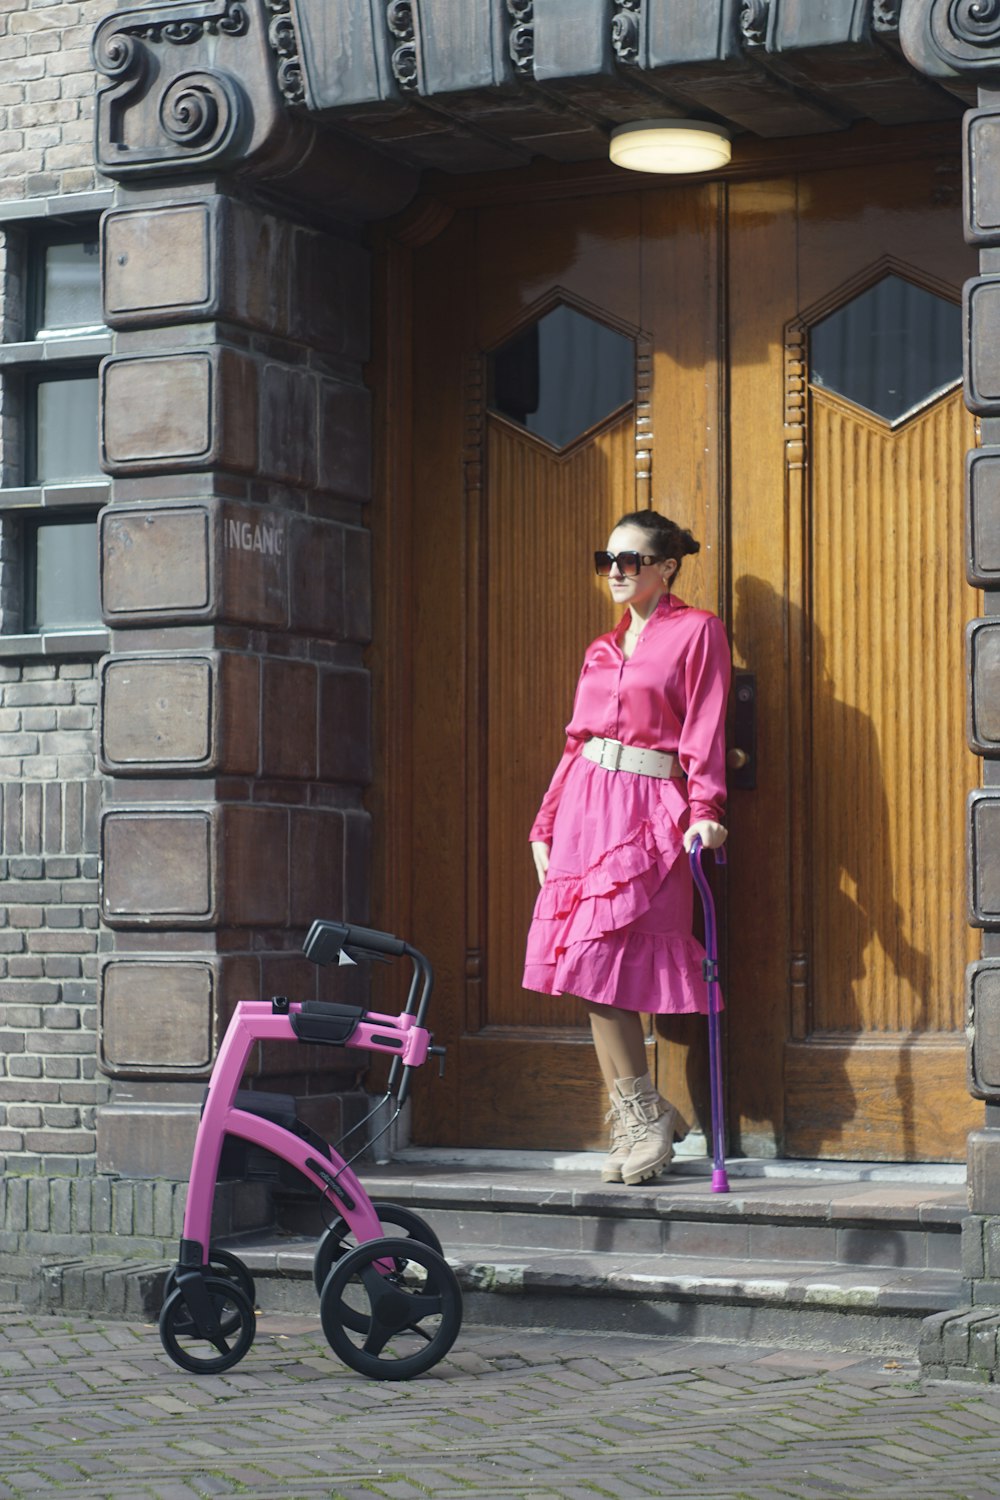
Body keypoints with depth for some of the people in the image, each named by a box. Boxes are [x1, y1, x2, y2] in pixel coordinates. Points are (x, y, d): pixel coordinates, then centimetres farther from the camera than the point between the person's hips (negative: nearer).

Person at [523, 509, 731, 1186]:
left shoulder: (697, 631, 2)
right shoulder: (603, 650, 20)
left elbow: (705, 729, -7)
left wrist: (705, 808, -20)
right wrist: (547, 824, 17)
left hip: (651, 809, -6)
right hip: (586, 801, 6)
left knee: (599, 962, -14)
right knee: (593, 972, 0)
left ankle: (645, 1113, 0)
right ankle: (639, 1126, 7)